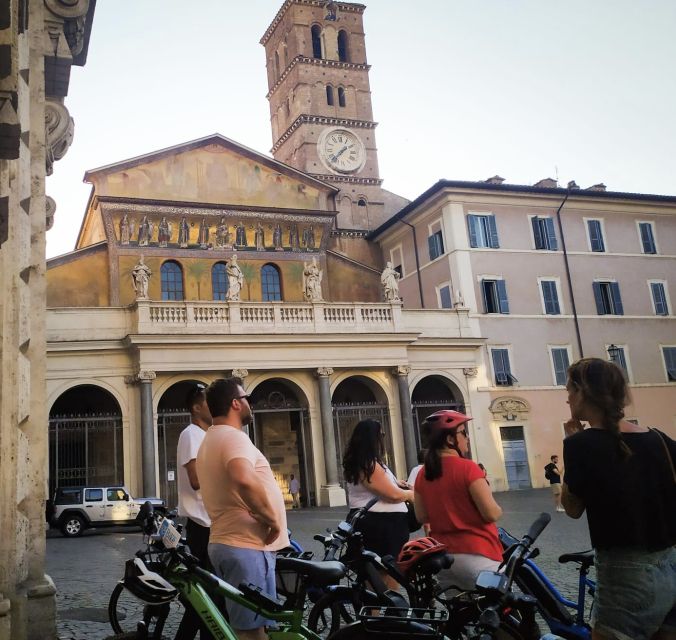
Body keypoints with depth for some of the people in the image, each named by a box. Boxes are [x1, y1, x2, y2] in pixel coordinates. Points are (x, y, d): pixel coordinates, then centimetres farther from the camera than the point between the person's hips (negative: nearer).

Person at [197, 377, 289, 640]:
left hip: (225, 542, 10)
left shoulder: (210, 440, 18)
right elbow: (244, 480, -36)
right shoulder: (233, 437, -16)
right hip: (246, 547, -10)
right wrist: (271, 518, -23)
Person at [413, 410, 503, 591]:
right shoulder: (467, 468, -15)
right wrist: (498, 510, 4)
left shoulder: (423, 474, 4)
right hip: (474, 553, -7)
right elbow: (492, 513, -16)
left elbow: (421, 517, 11)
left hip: (441, 555, 7)